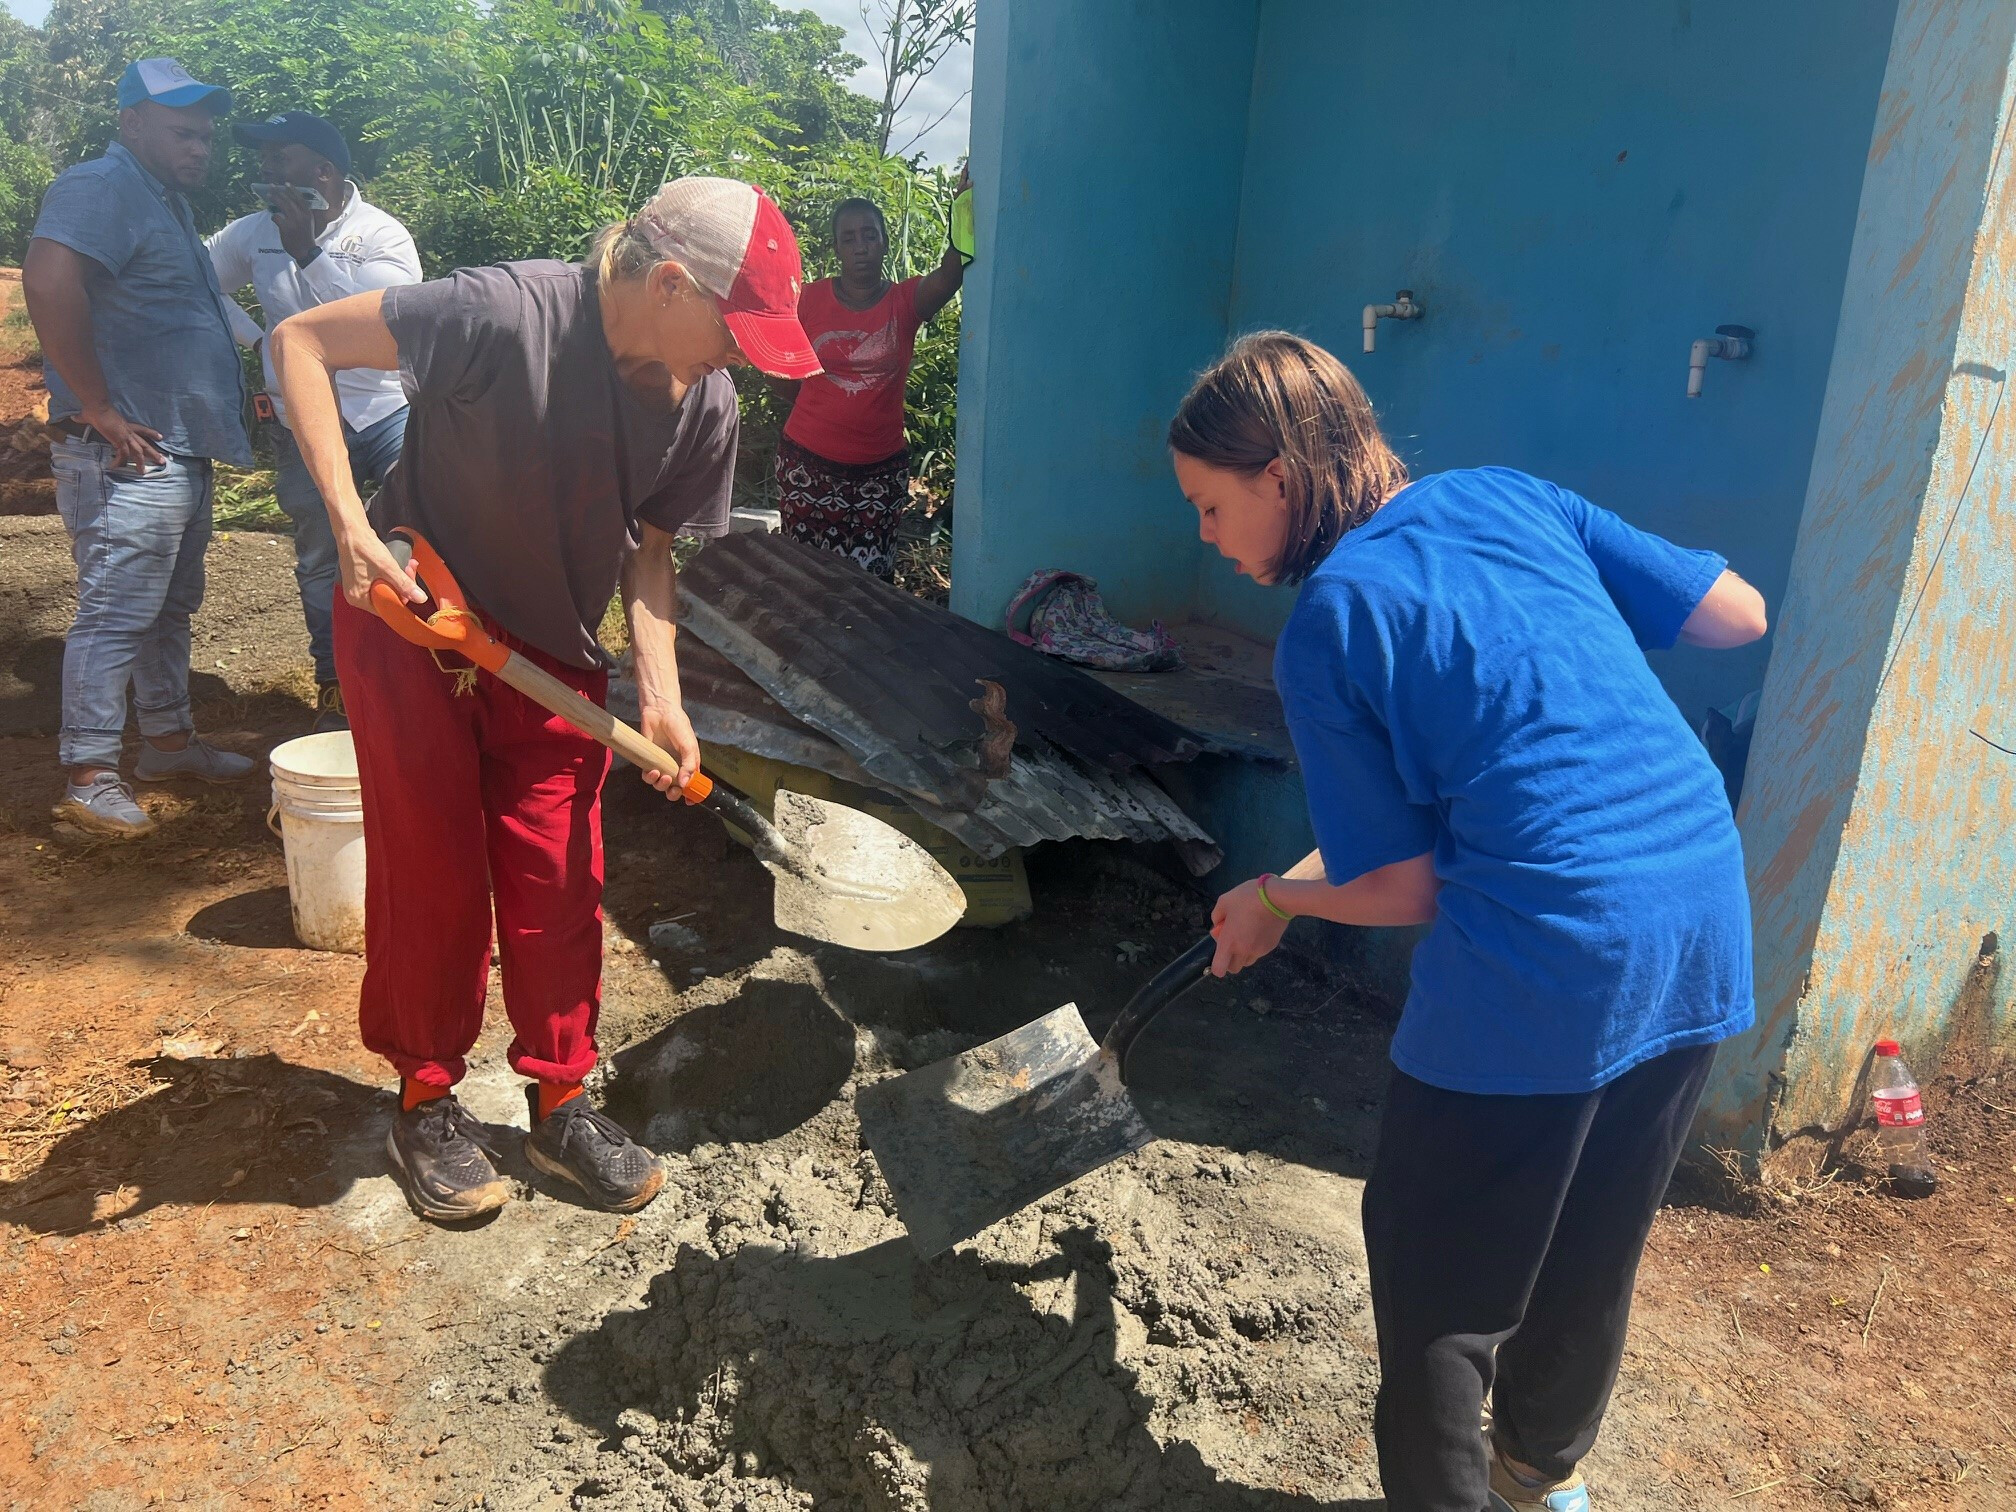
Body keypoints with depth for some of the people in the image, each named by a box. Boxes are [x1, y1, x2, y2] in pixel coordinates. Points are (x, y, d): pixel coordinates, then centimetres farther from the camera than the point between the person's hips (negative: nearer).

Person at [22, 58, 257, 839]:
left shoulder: (165, 201, 19)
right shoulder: (101, 188, -12)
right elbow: (48, 279, -30)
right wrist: (99, 409, -26)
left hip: (181, 453, 10)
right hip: (128, 459, -10)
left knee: (170, 608, 18)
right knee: (115, 614, -6)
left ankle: (167, 738, 31)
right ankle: (89, 776, 1)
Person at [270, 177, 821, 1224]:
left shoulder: (704, 408, -11)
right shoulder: (504, 314, -27)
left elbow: (649, 546, 1)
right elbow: (300, 340, -20)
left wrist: (660, 694, -10)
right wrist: (352, 527, -28)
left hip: (553, 653, 4)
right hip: (408, 627, -4)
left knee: (559, 881, 5)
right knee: (431, 873, 4)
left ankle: (559, 1105, 22)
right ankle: (425, 1102, 24)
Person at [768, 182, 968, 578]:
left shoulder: (906, 302, -3)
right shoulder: (810, 300, -1)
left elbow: (949, 274, -25)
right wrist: (820, 411, 7)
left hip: (880, 471, -1)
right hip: (808, 464, 1)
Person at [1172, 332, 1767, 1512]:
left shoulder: (1329, 622, -8)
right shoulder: (1511, 494, 7)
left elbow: (1400, 888, -8)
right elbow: (1740, 614, 11)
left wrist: (1272, 902, 10)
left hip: (1544, 970, -7)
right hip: (1709, 933, 8)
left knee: (1438, 1277, 15)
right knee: (1594, 1254, 26)